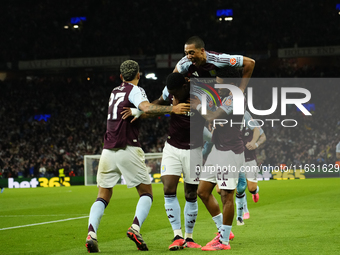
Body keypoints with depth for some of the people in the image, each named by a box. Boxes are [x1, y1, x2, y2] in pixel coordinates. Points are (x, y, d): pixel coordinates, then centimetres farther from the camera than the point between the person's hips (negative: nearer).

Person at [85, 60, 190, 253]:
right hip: (128, 149, -6)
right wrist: (172, 109, -29)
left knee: (103, 197, 9)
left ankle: (91, 233, -14)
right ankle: (136, 227, -19)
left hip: (108, 150, 6)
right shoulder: (135, 90, -1)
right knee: (146, 193, 6)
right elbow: (147, 108, -23)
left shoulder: (115, 91, 20)